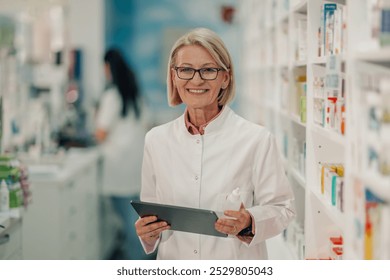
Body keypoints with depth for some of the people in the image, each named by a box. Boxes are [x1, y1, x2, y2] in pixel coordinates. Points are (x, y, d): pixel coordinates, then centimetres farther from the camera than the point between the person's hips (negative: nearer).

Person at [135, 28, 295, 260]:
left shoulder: (257, 140, -10)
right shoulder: (156, 140, 1)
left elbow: (281, 208, -6)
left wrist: (248, 223, -23)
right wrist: (148, 231, -9)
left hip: (237, 269, -2)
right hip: (175, 263, 2)